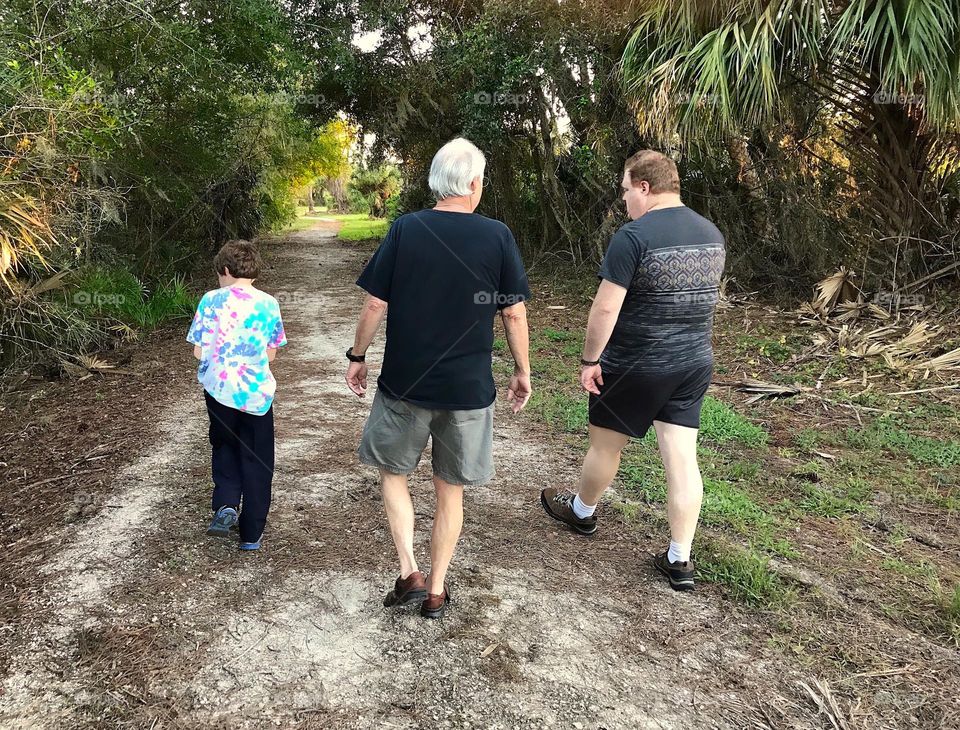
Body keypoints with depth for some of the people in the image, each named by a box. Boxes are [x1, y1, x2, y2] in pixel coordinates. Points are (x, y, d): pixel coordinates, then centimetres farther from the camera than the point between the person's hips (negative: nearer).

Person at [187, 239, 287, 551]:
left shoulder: (211, 300, -5)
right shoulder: (269, 304, 0)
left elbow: (199, 352, -6)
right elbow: (271, 354, 4)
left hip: (220, 389, 0)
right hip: (257, 392, 0)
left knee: (224, 447, 25)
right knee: (256, 461, 11)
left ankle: (226, 504, 6)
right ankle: (251, 534, 16)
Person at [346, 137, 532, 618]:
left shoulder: (404, 230, -6)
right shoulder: (498, 237, -6)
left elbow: (375, 304, -5)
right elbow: (514, 313, -3)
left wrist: (357, 356, 9)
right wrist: (522, 371, 9)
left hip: (404, 382, 0)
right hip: (468, 388, 1)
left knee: (392, 472, 22)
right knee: (450, 490, 15)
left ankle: (409, 573, 13)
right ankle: (436, 591, 26)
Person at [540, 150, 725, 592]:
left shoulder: (634, 236, -17)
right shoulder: (712, 235, 7)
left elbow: (605, 307, -19)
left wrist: (590, 360, -10)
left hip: (636, 367, -6)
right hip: (696, 364, 7)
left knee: (605, 445, 15)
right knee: (682, 459, 7)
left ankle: (581, 512, 38)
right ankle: (680, 560, 12)